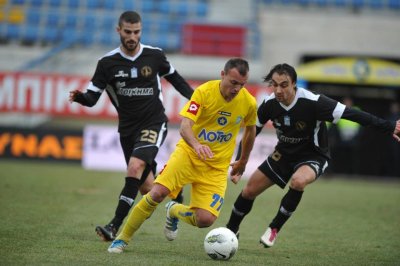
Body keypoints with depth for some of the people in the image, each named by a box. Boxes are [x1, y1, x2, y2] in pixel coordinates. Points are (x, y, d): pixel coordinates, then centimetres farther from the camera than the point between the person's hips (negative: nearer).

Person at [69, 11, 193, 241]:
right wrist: (80, 97, -27)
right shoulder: (108, 63, -5)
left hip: (154, 123, -3)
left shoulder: (155, 56, -4)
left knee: (135, 167, -26)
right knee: (146, 188, 5)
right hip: (128, 127, 3)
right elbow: (93, 97, -5)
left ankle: (115, 227, -26)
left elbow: (175, 79, 14)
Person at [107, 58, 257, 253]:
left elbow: (250, 130, 15)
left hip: (217, 166, 2)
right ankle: (122, 239, -5)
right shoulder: (204, 92, -16)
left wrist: (243, 161, 24)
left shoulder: (249, 103, -7)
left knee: (205, 220, -15)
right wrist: (196, 145, -46)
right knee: (157, 193, -25)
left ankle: (174, 211, 21)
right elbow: (185, 126, -26)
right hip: (188, 153, -2)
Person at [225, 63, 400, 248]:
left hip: (312, 156, -5)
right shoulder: (270, 103, -14)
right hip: (284, 153, 5)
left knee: (298, 181, -37)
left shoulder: (313, 102, -30)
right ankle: (231, 231, 33)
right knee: (249, 190, 5)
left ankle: (274, 228, -16)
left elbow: (352, 115, -31)